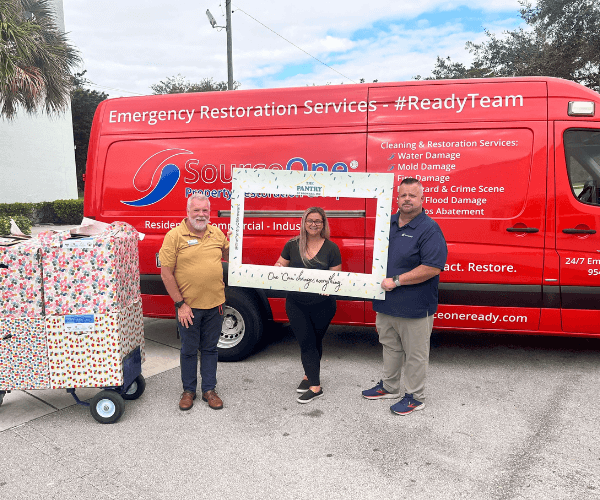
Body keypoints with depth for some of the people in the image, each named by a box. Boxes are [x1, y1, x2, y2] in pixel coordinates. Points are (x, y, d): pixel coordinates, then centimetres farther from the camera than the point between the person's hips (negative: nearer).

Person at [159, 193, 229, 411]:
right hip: (189, 306, -3)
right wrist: (180, 304, -11)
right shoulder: (174, 236, -8)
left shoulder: (217, 233, 5)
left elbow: (228, 255, 22)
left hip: (214, 304, 3)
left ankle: (209, 389, 27)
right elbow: (166, 273, -9)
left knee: (210, 348, 14)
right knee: (189, 350, 11)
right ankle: (188, 391, 28)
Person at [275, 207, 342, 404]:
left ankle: (309, 375, 34)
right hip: (296, 304, 1)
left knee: (316, 341, 14)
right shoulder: (292, 245, 2)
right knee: (306, 342, 1)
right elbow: (279, 266, 9)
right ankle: (315, 386, 11)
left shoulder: (331, 248, -2)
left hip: (322, 304, 0)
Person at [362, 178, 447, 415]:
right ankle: (389, 387, 40)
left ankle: (415, 397, 25)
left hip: (414, 307, -7)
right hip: (386, 303, 7)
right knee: (390, 347, 22)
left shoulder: (429, 229, -15)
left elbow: (433, 268, -23)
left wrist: (396, 281, -21)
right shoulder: (388, 223, 9)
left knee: (415, 353, 7)